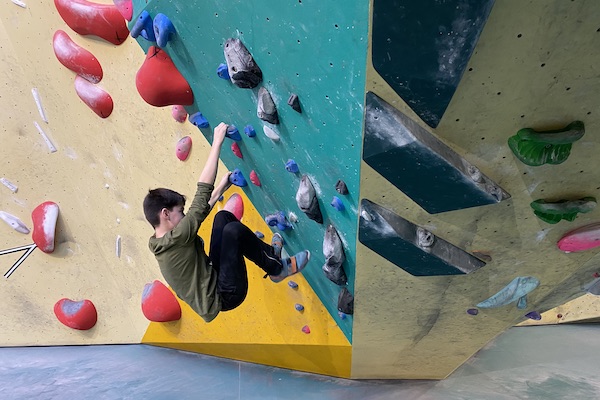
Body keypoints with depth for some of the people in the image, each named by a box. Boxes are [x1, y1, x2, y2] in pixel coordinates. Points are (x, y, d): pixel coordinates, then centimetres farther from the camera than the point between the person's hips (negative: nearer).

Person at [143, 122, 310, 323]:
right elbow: (203, 191, -26)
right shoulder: (175, 239, -24)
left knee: (224, 216, 6)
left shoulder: (159, 242, 4)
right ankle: (277, 269, -4)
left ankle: (269, 252, 14)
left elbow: (200, 209, 15)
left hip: (214, 277, 10)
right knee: (233, 230, -26)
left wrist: (221, 188, 17)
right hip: (224, 295, -9)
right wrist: (217, 142, -22)